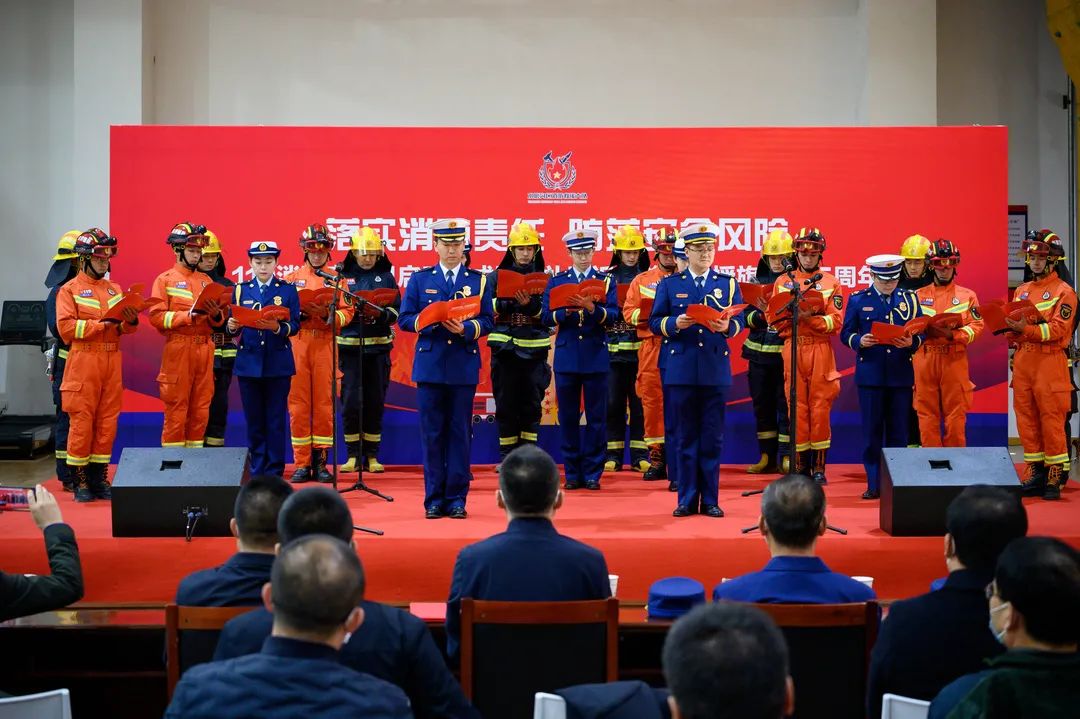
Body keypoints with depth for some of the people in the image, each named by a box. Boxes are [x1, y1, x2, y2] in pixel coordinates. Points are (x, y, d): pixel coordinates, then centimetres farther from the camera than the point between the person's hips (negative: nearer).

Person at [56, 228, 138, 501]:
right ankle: (79, 481, 5)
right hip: (83, 363, -5)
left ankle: (99, 478, 15)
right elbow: (66, 326, -12)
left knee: (107, 422, 7)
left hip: (112, 364, 5)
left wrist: (130, 321, -9)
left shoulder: (114, 289, 17)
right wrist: (101, 324, -18)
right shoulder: (70, 290, 0)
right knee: (82, 423, -3)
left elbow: (127, 327, 14)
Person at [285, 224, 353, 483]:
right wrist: (299, 311, -13)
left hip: (326, 345, 0)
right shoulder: (291, 278, 12)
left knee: (324, 403, 1)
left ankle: (320, 462, 8)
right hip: (297, 343, 0)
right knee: (298, 404, -1)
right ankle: (302, 464, 4)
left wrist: (327, 314, -18)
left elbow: (346, 313, 1)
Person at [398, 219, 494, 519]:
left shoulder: (479, 280, 9)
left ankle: (456, 498, 9)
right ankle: (434, 499, 9)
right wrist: (430, 321, -14)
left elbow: (487, 321, 2)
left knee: (460, 433, 2)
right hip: (430, 366, 0)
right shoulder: (420, 279, 9)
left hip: (464, 367, 0)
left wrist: (465, 328, -16)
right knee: (431, 433, 1)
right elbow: (405, 319, 3)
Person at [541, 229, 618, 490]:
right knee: (568, 417, 4)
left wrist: (591, 307, -24)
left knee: (596, 417, 1)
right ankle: (572, 473, 13)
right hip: (566, 356, 1)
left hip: (596, 357, -1)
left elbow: (612, 316, -7)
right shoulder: (556, 281, 9)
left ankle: (592, 473, 9)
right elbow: (547, 317, 1)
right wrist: (567, 311, -17)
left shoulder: (606, 280, 6)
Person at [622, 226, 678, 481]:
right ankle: (657, 458, 7)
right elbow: (628, 313, 8)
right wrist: (647, 315, -10)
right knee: (652, 401, 0)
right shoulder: (641, 281, 15)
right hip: (651, 347, 1)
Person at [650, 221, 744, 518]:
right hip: (681, 369, 0)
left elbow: (739, 321, 5)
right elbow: (654, 322, 4)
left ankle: (710, 500, 11)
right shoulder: (669, 285, 9)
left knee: (713, 437, 3)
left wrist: (727, 326, -17)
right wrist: (675, 323, -15)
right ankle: (687, 499, 10)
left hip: (716, 370, 1)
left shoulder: (728, 284, 11)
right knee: (684, 436, 3)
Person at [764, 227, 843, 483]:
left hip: (821, 350, -1)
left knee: (820, 407, 0)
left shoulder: (831, 283, 7)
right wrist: (794, 315, -13)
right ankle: (799, 464, 7)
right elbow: (773, 318, 4)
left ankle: (818, 465, 6)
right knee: (797, 407, 1)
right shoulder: (783, 282, 11)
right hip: (792, 349, 1)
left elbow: (835, 321, -4)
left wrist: (810, 318, -18)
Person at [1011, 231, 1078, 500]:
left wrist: (1026, 329, -25)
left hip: (1049, 362, -6)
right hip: (1022, 361, 6)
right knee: (1026, 418, 7)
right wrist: (1011, 328, -5)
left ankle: (1056, 475, 0)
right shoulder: (1021, 291, 18)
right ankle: (1036, 471, 14)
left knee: (1051, 420, -5)